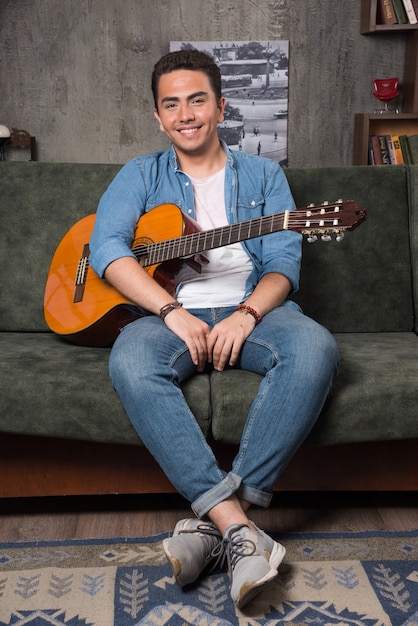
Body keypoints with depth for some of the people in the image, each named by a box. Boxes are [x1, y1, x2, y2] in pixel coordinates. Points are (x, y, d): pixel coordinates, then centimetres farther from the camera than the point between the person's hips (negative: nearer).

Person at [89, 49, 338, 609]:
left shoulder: (263, 176, 15)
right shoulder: (142, 175, 14)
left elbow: (283, 263, 3)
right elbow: (105, 247, -4)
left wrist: (244, 316, -19)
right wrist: (173, 312, -19)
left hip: (251, 310, 1)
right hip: (169, 311, 0)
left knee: (314, 348, -32)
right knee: (130, 362, -35)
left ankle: (216, 519, -32)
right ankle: (237, 525, -36)